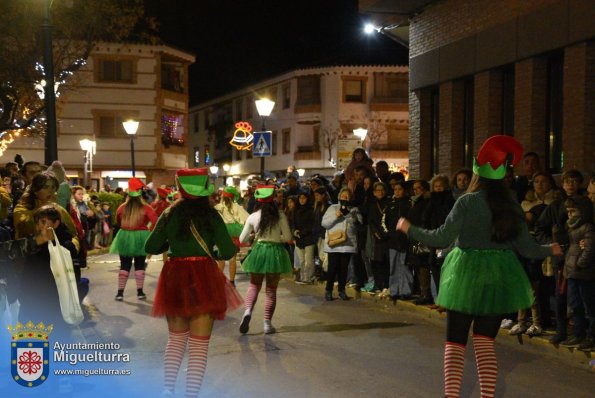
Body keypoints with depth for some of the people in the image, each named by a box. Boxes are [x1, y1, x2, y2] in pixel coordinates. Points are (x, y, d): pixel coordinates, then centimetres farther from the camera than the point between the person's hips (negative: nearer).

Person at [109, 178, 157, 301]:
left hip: (124, 237, 2)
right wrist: (149, 230, -6)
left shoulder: (122, 207, -3)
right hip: (140, 238, -1)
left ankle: (120, 292, 6)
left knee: (124, 265, 8)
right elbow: (155, 220, -20)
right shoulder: (145, 208, -11)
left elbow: (117, 221, 12)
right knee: (140, 265, 9)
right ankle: (140, 292, 10)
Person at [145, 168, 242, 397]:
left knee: (175, 339, 21)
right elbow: (227, 252, -9)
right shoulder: (210, 215, -7)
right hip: (204, 280, -3)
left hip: (174, 279, 3)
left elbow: (150, 247, 4)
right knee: (199, 344, 4)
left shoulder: (170, 214, 1)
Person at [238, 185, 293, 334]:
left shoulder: (253, 217, -4)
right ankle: (267, 323, 10)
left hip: (258, 251, 1)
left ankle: (248, 311, -10)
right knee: (271, 289, 9)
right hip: (276, 251, 0)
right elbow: (288, 237, -4)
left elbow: (242, 239, 1)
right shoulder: (280, 216, -7)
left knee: (254, 285, 16)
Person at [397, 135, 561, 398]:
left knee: (455, 343, 4)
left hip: (466, 277, -4)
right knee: (485, 343, 10)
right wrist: (550, 250, 23)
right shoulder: (512, 204, 1)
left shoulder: (468, 201, -12)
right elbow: (527, 247, 2)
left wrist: (409, 229, -3)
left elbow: (442, 238, -16)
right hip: (499, 280, 4)